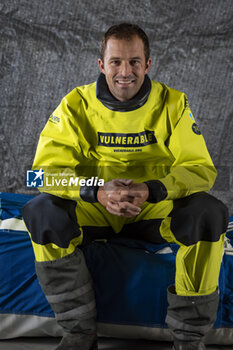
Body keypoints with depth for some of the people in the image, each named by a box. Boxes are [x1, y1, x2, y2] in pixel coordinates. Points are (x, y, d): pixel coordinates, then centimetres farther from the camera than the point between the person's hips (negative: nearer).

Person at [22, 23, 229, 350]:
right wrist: (98, 192, -32)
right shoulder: (76, 105, -7)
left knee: (209, 212, -29)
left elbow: (200, 168, -9)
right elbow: (47, 169, -12)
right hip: (93, 211, 0)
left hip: (155, 210, 0)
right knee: (41, 211, -30)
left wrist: (151, 191, -29)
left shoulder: (172, 103, -6)